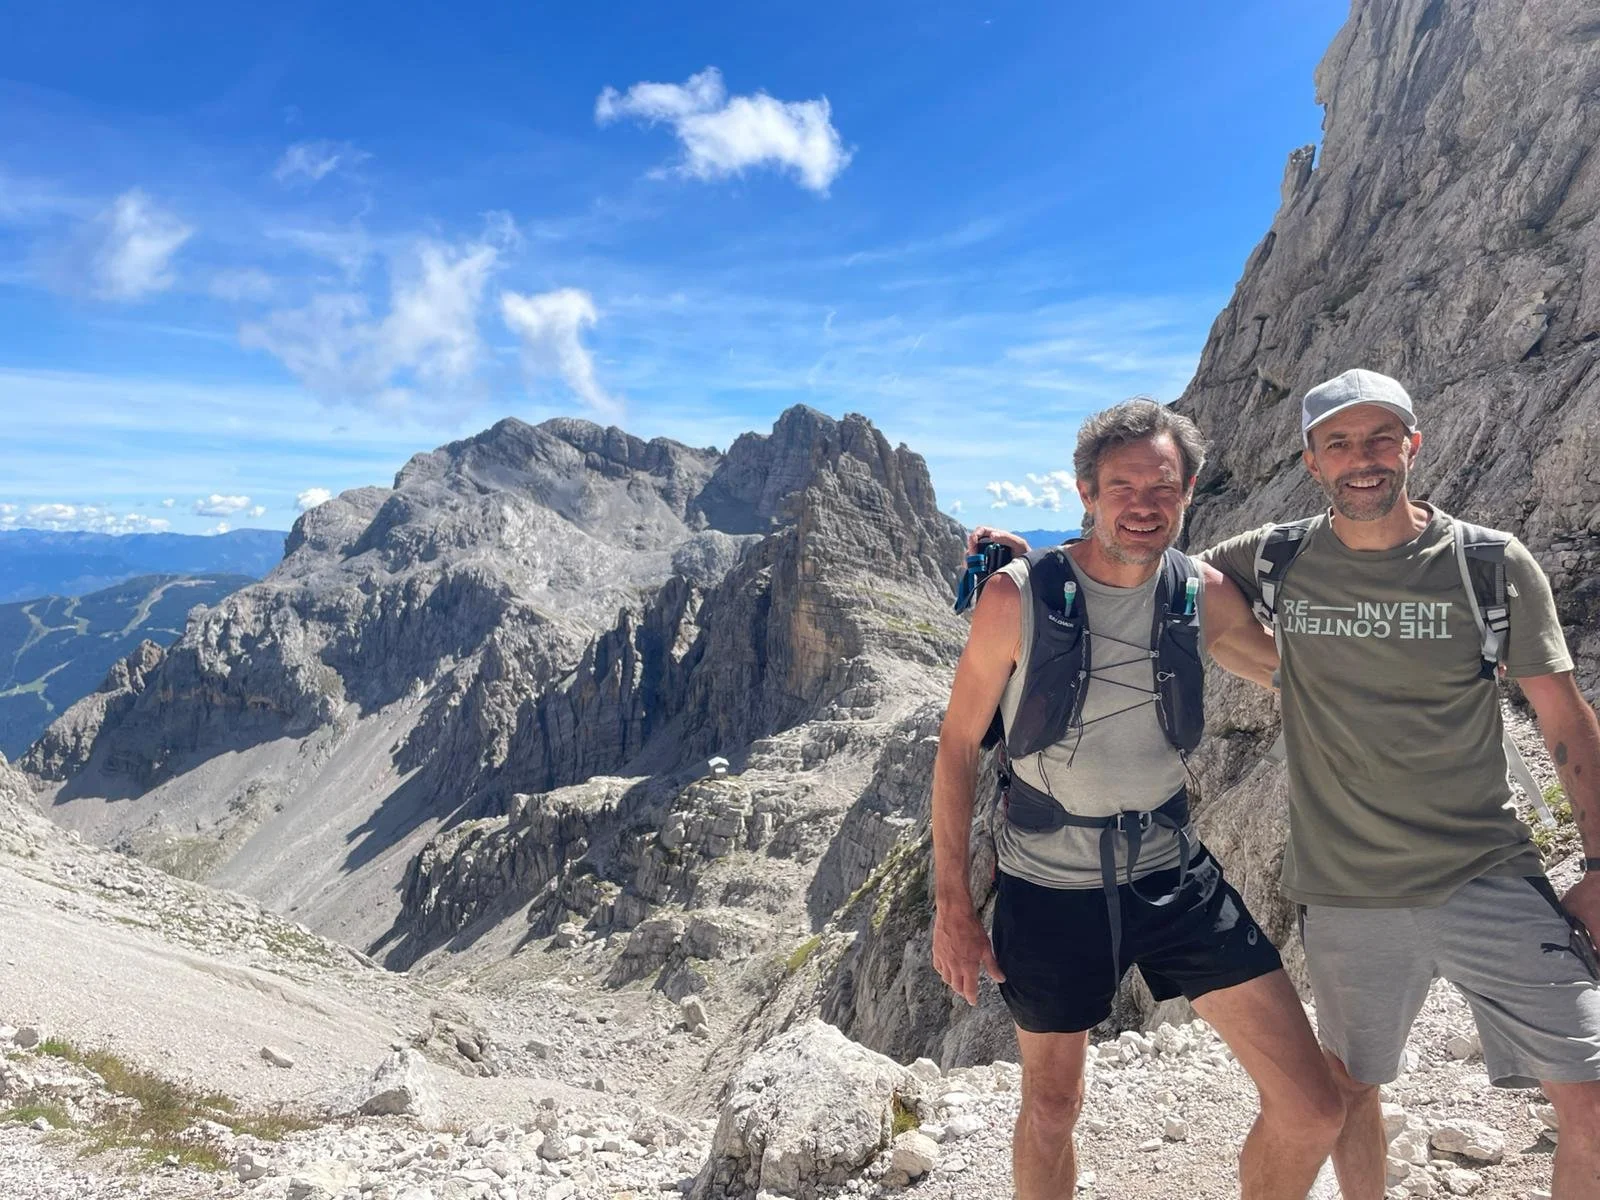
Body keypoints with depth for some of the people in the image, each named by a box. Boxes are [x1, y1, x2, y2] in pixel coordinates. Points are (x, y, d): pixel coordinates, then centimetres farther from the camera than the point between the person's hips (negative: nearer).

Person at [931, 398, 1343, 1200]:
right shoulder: (1017, 597, -15)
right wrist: (952, 905, -8)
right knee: (1052, 1107, 17)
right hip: (1050, 889, -2)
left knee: (1312, 1108, 2)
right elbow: (958, 744, -8)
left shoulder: (1202, 594, -4)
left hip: (1175, 877, 3)